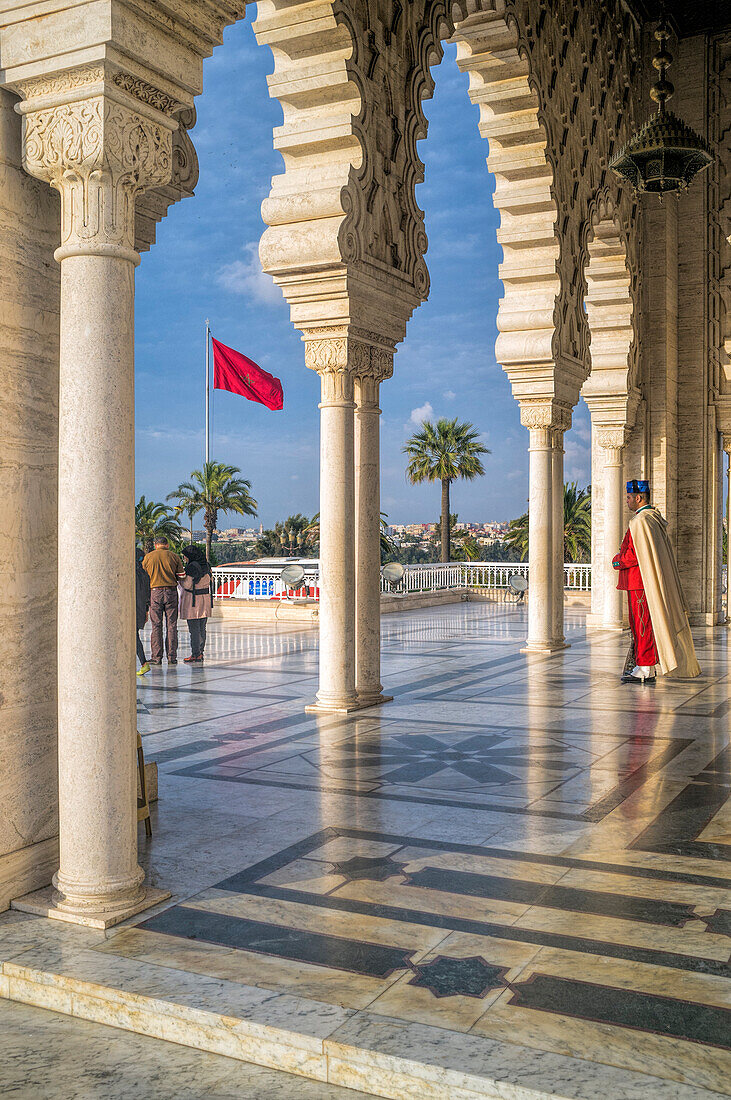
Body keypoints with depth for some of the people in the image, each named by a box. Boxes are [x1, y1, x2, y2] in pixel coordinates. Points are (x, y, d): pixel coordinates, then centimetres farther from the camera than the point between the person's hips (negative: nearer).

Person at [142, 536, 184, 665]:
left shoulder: (148, 557, 2)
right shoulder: (174, 557, 2)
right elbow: (181, 576, 4)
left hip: (155, 592, 0)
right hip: (171, 592, 0)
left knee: (156, 626, 5)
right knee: (171, 625, 5)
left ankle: (157, 657, 3)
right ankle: (172, 657, 4)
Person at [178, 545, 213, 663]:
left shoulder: (191, 567, -15)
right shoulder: (205, 566, 9)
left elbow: (187, 584, -16)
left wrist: (179, 578, 3)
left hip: (193, 601, -8)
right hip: (205, 599, 8)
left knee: (194, 629, -3)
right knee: (202, 628, 12)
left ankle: (196, 654, -2)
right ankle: (200, 652, 17)